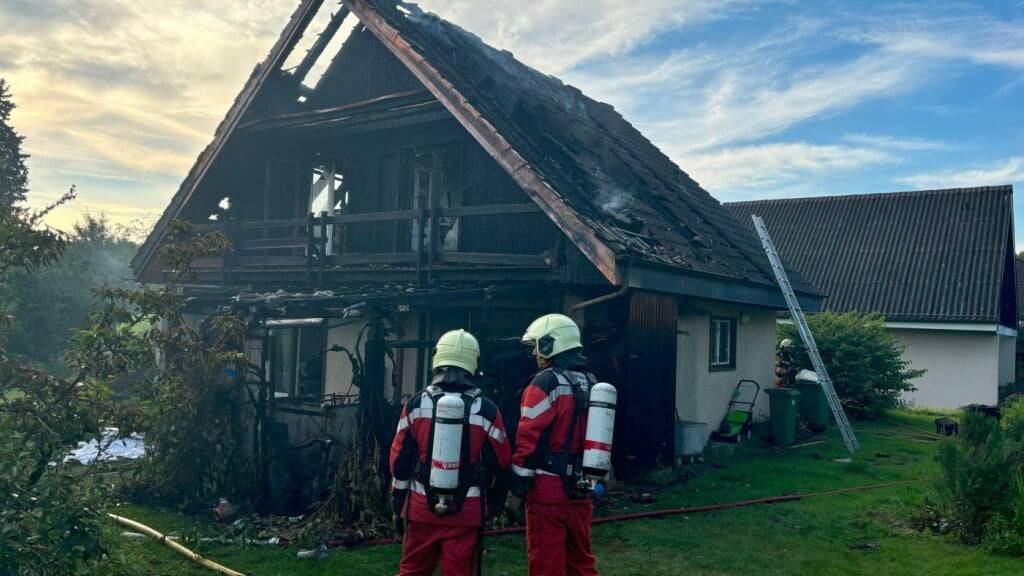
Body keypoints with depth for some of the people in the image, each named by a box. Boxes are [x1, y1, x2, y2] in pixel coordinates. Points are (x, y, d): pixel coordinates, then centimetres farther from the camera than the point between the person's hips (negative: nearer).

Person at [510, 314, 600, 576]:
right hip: (581, 488, 8)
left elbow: (529, 441, -16)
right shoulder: (592, 383, 11)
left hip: (548, 488, -7)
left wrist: (516, 489, -9)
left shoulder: (546, 382, -13)